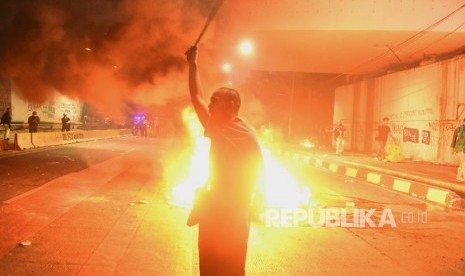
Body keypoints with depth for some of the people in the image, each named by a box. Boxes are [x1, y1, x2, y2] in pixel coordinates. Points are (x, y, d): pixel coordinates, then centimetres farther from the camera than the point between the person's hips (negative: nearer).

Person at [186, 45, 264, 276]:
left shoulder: (246, 135, -14)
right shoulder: (217, 127, 6)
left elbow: (255, 175, -13)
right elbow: (197, 98, 15)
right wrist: (192, 64, 18)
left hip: (232, 217, -8)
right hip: (213, 212, 8)